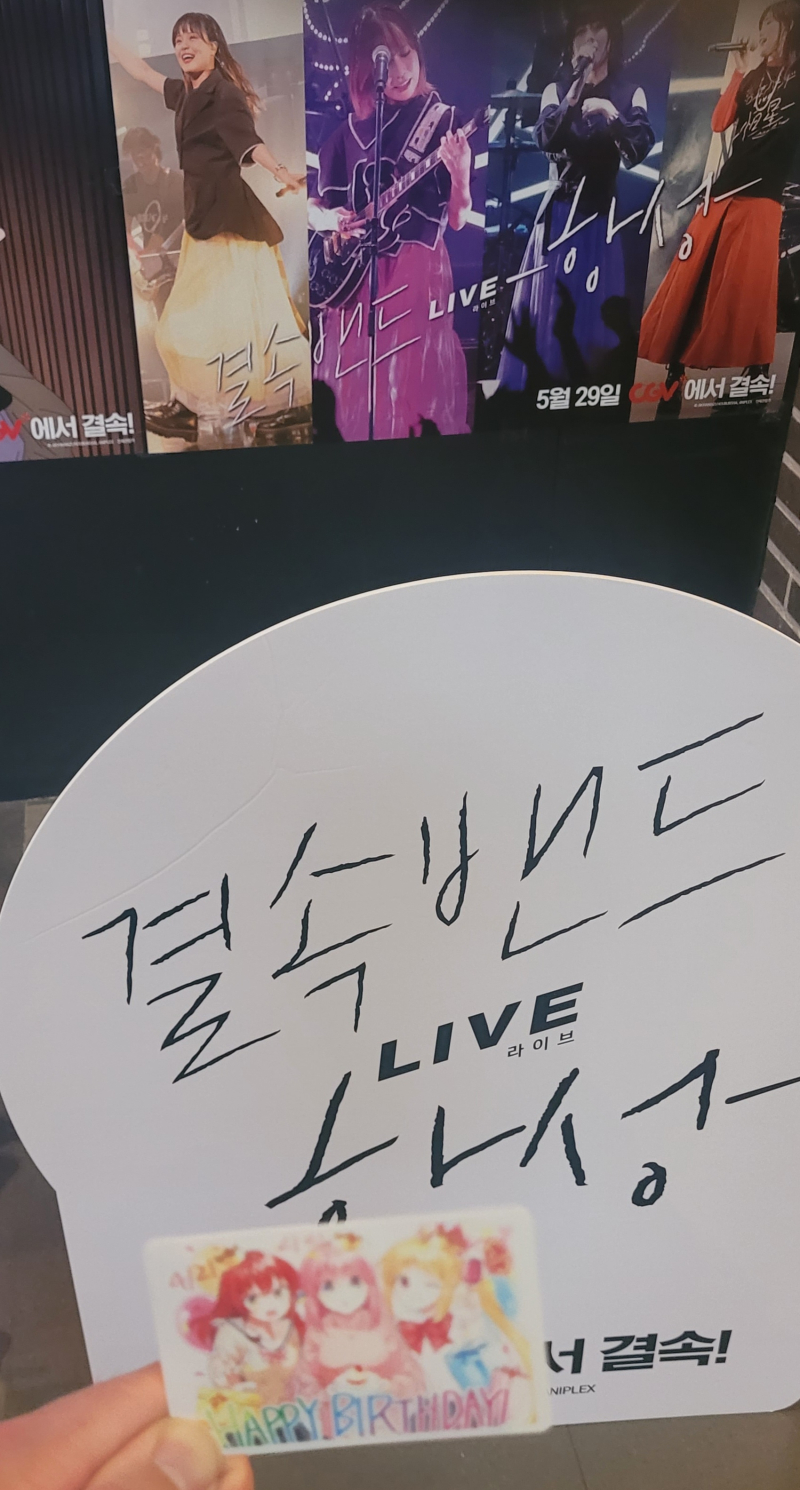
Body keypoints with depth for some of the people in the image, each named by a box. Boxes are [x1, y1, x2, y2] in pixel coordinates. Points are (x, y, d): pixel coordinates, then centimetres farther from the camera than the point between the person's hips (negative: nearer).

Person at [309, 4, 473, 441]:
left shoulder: (444, 120, 1)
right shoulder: (351, 129, 8)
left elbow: (458, 220, -4)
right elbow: (314, 203, 15)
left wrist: (460, 176, -22)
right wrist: (325, 218, -6)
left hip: (416, 271, -3)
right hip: (353, 273, 3)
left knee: (408, 385, -3)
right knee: (353, 392, 7)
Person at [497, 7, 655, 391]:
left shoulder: (630, 92, 7)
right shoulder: (556, 90, 7)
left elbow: (643, 146, -6)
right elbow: (544, 139, -11)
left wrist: (613, 115, -20)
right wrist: (575, 91, -20)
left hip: (603, 209, 0)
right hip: (561, 209, 0)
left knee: (597, 301, -1)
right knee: (549, 297, -4)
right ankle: (539, 384, 1)